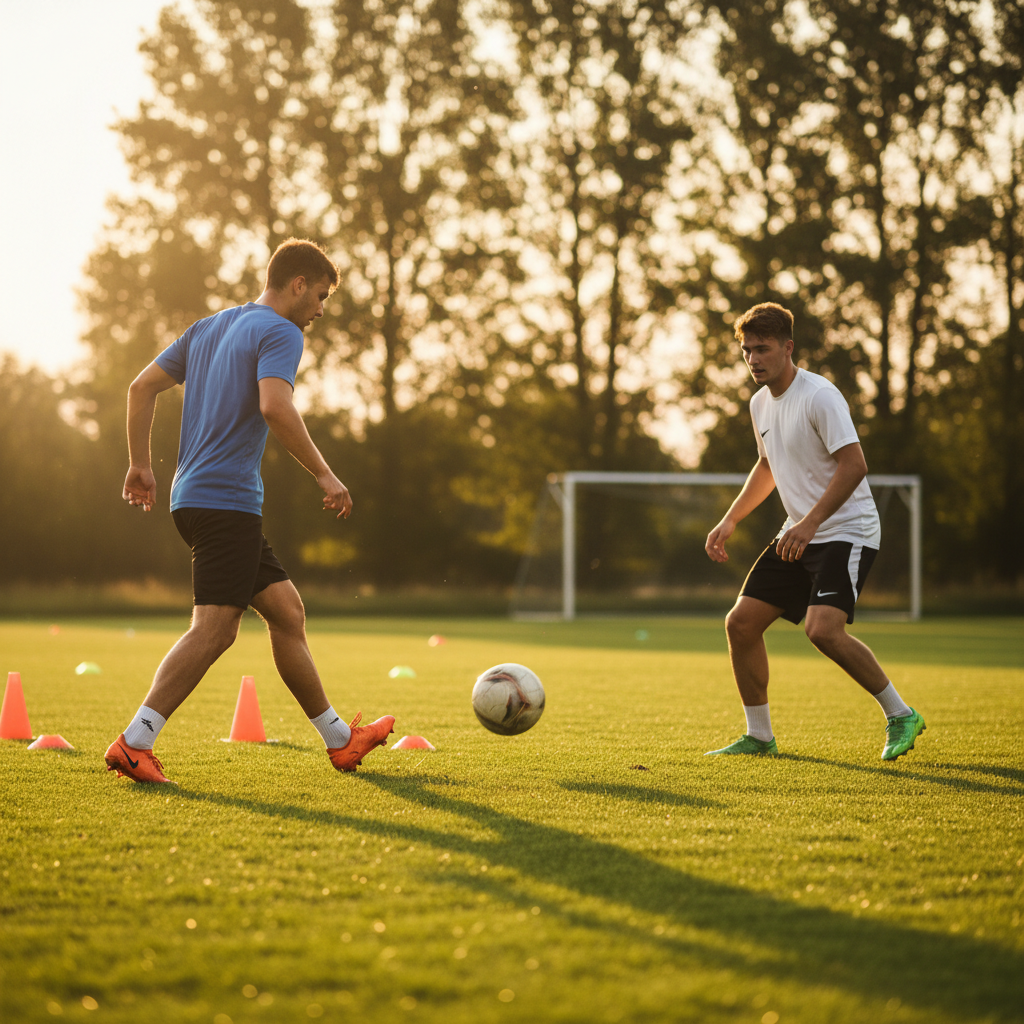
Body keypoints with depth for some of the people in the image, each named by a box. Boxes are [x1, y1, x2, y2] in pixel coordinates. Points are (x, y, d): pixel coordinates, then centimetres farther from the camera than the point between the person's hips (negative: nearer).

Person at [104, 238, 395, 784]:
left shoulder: (208, 327, 20)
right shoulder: (280, 332, -6)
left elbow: (142, 386, 18)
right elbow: (275, 406, -23)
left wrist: (139, 465, 22)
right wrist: (324, 474, -17)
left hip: (194, 495, 10)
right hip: (228, 499, -10)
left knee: (287, 611, 13)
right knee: (214, 628, -14)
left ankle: (339, 739, 19)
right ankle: (134, 743, -21)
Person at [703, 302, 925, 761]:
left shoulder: (819, 395, -16)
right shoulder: (760, 403, 10)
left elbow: (854, 465, -24)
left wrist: (810, 523, -30)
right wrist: (730, 520, 19)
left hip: (847, 530, -9)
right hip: (799, 535, 9)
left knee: (822, 629, -26)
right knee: (740, 622, 1)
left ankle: (900, 715, -8)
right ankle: (759, 737, 14)